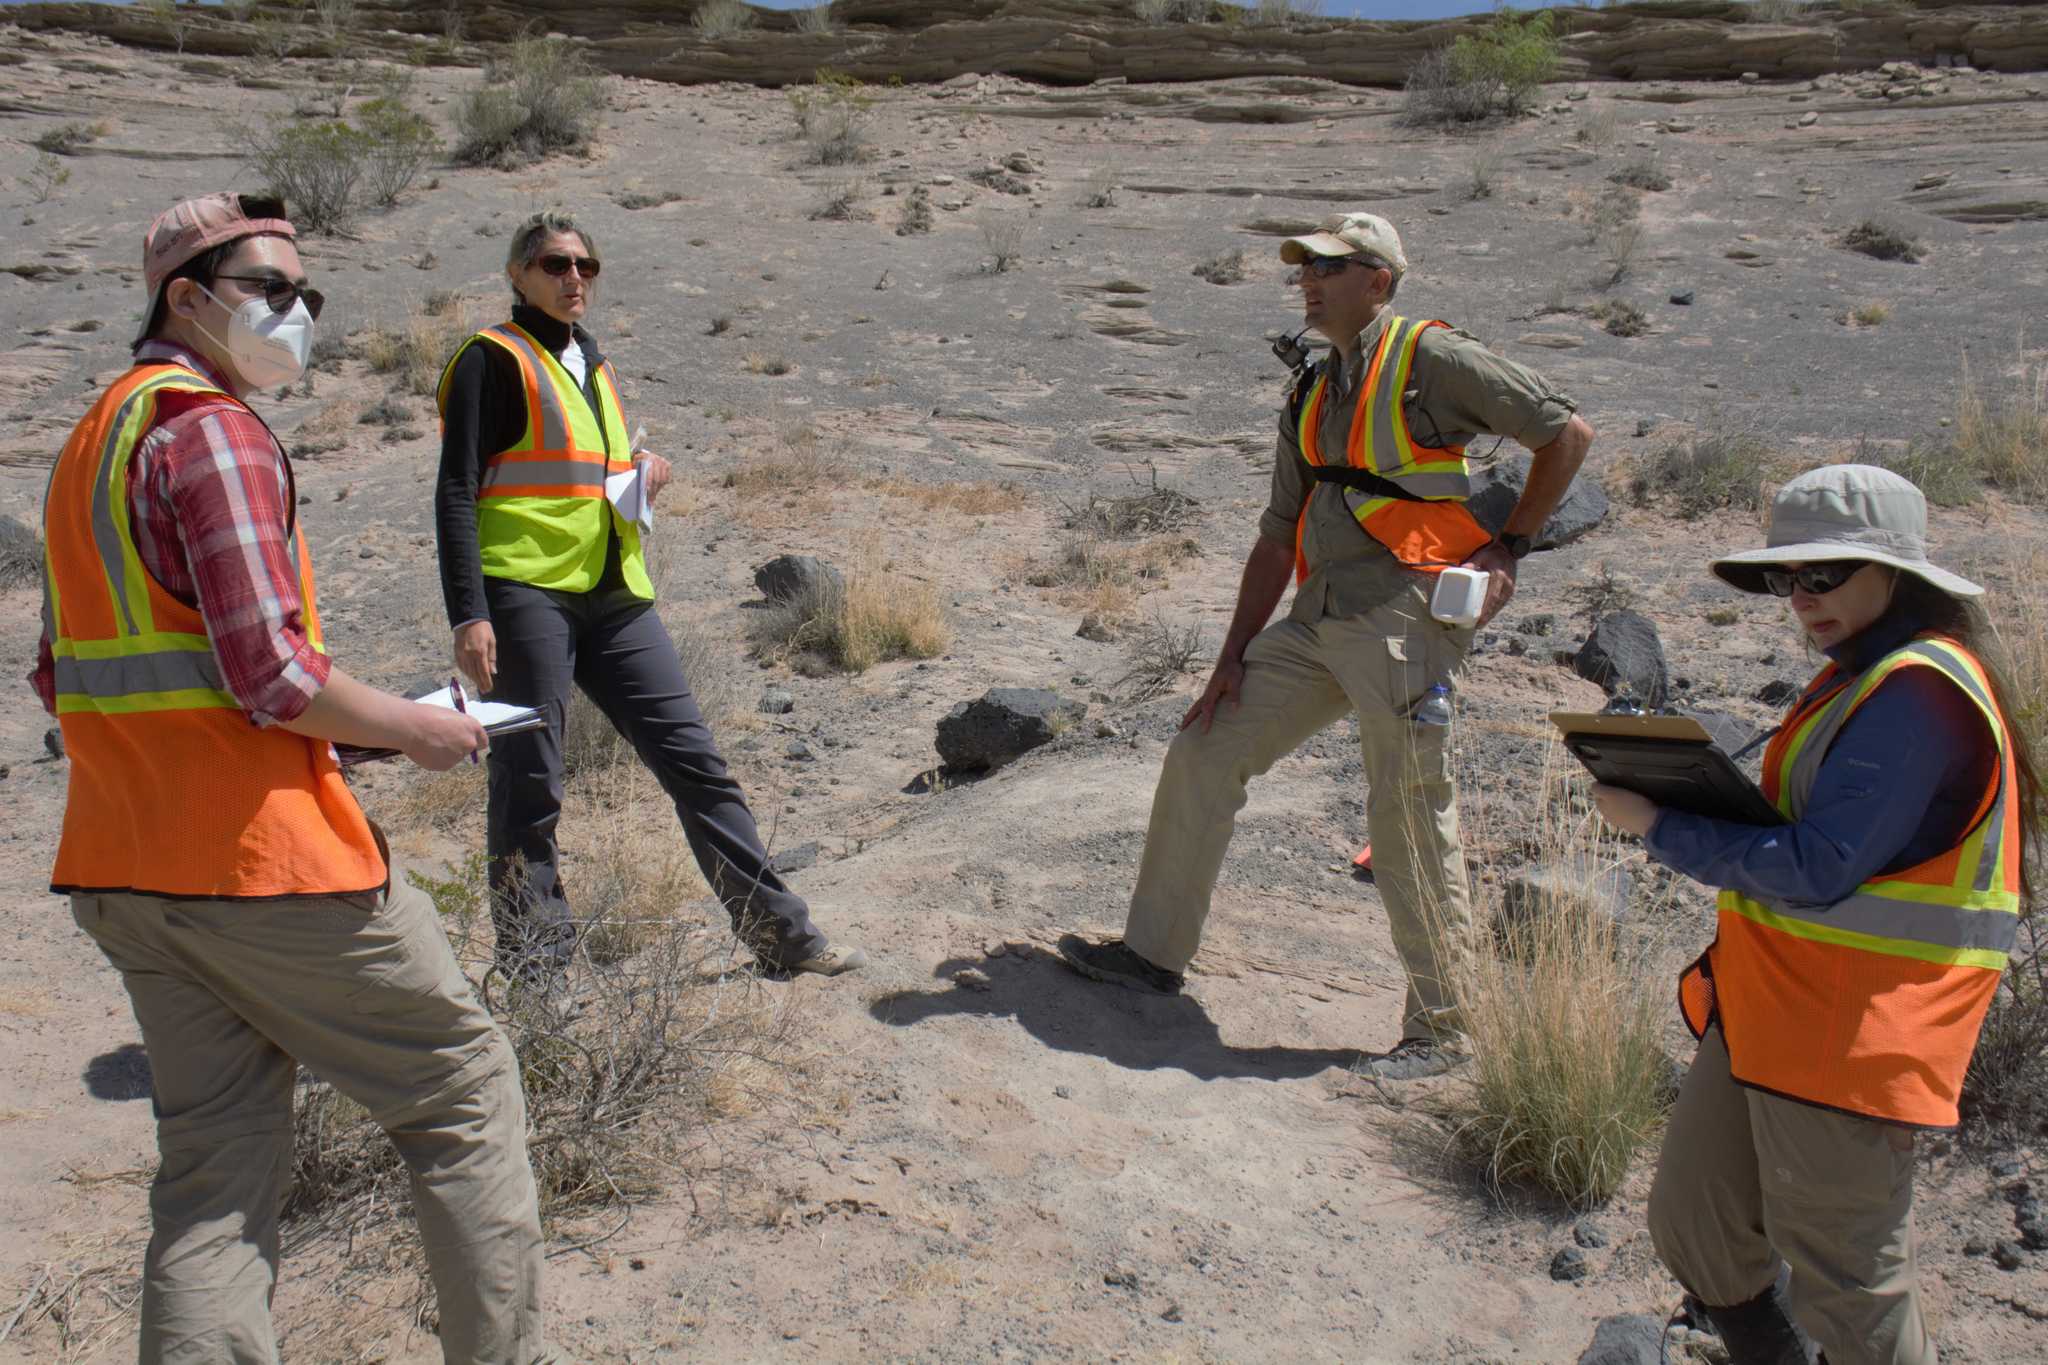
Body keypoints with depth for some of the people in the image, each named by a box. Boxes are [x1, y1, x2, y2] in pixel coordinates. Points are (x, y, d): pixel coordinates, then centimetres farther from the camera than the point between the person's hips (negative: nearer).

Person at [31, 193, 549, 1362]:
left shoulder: (96, 439, 18)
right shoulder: (212, 429, -12)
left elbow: (62, 678, 20)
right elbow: (269, 669, -22)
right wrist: (415, 729, -6)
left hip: (126, 867, 9)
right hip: (262, 851, -9)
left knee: (220, 1157, 12)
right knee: (464, 1081, 5)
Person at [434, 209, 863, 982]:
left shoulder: (593, 366, 22)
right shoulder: (495, 359, -1)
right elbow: (457, 492, -8)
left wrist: (645, 476, 7)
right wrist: (467, 614, -18)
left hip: (614, 596, 7)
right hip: (525, 593, -7)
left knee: (694, 760, 5)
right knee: (529, 788, -1)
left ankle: (781, 933, 11)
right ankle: (534, 976, 10)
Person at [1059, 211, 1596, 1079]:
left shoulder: (1430, 359, -3)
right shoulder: (1311, 399, 18)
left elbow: (1567, 432, -2)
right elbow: (1279, 538, 18)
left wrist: (1508, 549, -5)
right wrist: (1233, 660, 14)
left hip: (1404, 619, -8)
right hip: (1317, 623, 8)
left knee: (1411, 823, -5)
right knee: (1202, 754, 8)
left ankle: (1440, 1028, 9)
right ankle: (1155, 950, 21)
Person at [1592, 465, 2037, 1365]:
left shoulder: (1917, 692, -19)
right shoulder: (1863, 677, 15)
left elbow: (1816, 871, -23)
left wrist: (1659, 830, -15)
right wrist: (1698, 800, 5)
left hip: (1853, 1034, -10)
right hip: (1767, 1010, 10)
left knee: (1844, 1283, 4)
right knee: (1693, 1229, 16)